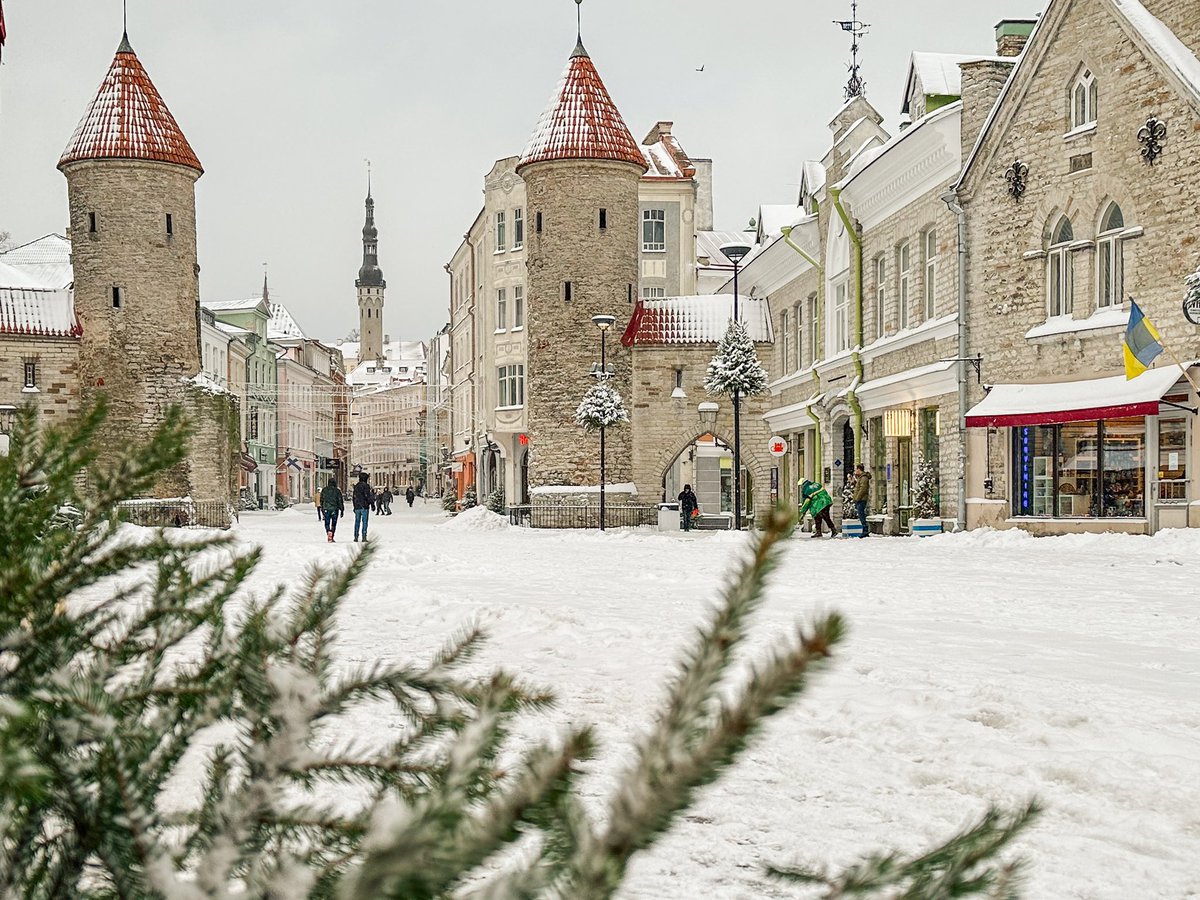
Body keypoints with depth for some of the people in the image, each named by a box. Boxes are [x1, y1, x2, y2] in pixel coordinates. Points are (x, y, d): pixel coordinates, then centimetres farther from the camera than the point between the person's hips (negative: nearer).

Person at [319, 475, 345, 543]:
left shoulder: (324, 490, 3)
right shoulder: (337, 490, -5)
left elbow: (321, 500, 10)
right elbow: (340, 501, -3)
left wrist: (322, 509, 20)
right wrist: (342, 510, 4)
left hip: (326, 509, 1)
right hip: (334, 509, -1)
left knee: (327, 523, 9)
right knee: (333, 524, 9)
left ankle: (328, 532, -17)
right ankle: (331, 537, 6)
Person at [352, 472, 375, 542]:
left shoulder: (356, 486, 10)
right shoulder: (366, 486, -9)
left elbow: (354, 497, 15)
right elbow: (368, 496, -12)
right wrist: (372, 504, -5)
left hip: (357, 507, 5)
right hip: (364, 507, -5)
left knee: (357, 522, 10)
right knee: (364, 522, -3)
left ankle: (356, 537, 8)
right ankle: (364, 537, -9)